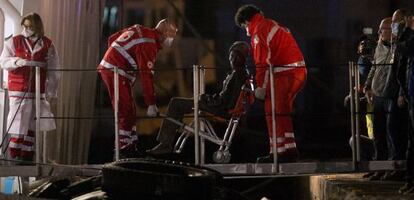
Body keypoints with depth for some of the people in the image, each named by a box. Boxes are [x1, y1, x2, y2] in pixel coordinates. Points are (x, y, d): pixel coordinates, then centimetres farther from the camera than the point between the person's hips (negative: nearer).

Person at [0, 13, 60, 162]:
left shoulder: (47, 45, 5)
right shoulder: (14, 42, 5)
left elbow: (53, 71, 5)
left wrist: (51, 92, 1)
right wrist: (18, 61, -22)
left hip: (38, 91, 1)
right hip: (18, 90, -1)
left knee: (32, 126, 5)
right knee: (18, 123, -7)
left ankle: (27, 157, 12)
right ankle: (14, 155, 0)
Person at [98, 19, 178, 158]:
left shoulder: (137, 29, 11)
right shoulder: (148, 44, -17)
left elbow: (112, 39, 20)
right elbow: (146, 76, -20)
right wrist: (151, 104, -18)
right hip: (116, 73, -10)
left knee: (130, 110, 13)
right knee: (126, 111, -9)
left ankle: (131, 143, 17)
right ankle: (124, 147, -7)